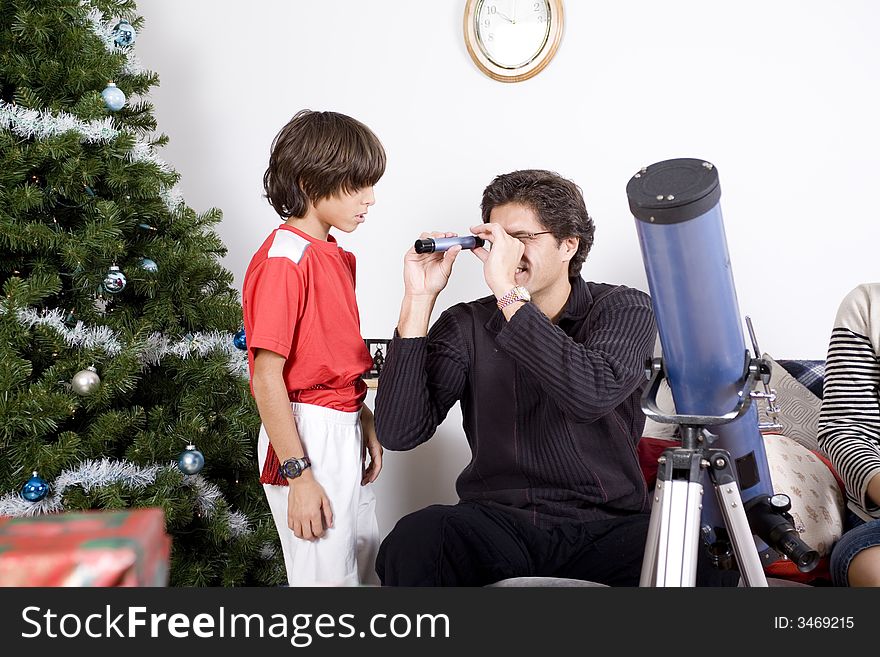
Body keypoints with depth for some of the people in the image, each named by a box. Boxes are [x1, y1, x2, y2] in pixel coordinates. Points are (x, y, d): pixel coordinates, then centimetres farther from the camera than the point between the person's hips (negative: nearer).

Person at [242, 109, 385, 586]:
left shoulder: (336, 257, 12)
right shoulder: (283, 260, -17)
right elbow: (266, 378, -20)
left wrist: (365, 423, 14)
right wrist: (299, 476, -20)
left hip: (345, 432, 10)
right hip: (308, 435, -9)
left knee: (366, 569, 19)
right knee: (326, 575, 2)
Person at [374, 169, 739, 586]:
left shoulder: (624, 309, 1)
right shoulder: (467, 326, 4)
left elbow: (592, 394, -22)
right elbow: (399, 433, -8)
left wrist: (508, 292, -23)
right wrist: (418, 299, -12)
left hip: (607, 523, -1)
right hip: (497, 520, 1)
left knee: (709, 563, -29)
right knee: (411, 542, -30)